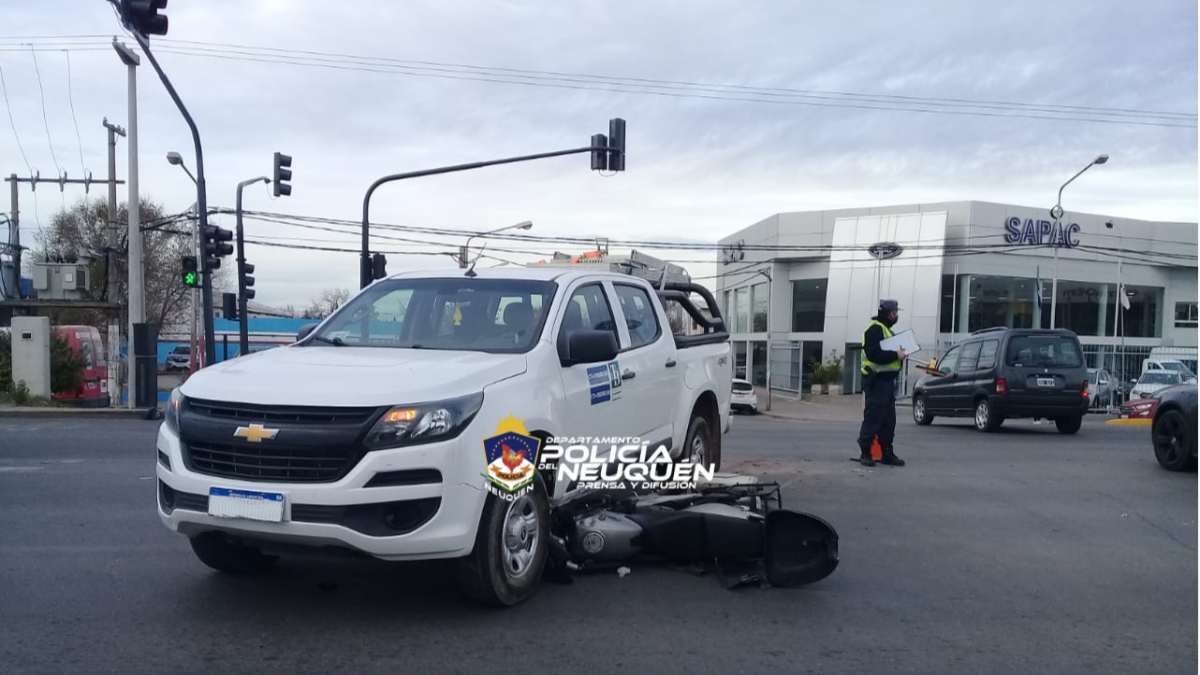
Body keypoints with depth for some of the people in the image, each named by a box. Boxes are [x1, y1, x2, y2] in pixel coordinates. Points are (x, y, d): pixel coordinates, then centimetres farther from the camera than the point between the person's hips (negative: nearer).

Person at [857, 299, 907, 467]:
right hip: (876, 380, -10)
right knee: (873, 417, -8)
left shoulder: (886, 329, 21)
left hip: (887, 380, 10)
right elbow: (874, 354, -22)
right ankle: (865, 453, -4)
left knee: (889, 419, 11)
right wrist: (896, 355, -17)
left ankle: (888, 453, 17)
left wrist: (900, 355, 6)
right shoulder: (875, 329, -12)